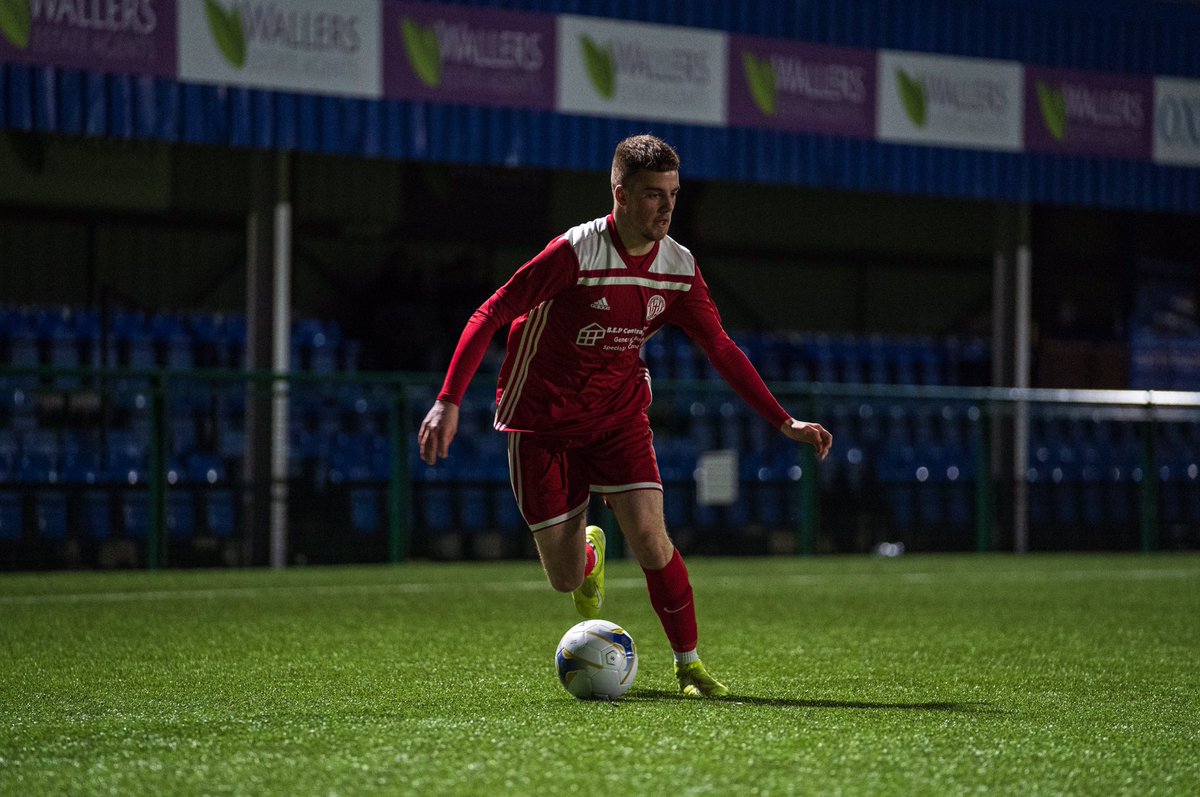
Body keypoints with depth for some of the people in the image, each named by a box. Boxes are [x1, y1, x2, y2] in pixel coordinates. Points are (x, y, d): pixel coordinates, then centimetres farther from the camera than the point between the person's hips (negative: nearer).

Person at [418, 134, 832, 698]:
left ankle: (689, 665, 1)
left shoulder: (679, 268, -7)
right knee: (565, 580, -1)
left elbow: (720, 348, 2)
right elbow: (490, 315, -19)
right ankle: (588, 548, 38)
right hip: (542, 422, -3)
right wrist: (448, 402, -27)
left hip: (619, 414, 3)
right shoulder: (575, 253, -22)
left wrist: (784, 422, -3)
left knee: (650, 538, -17)